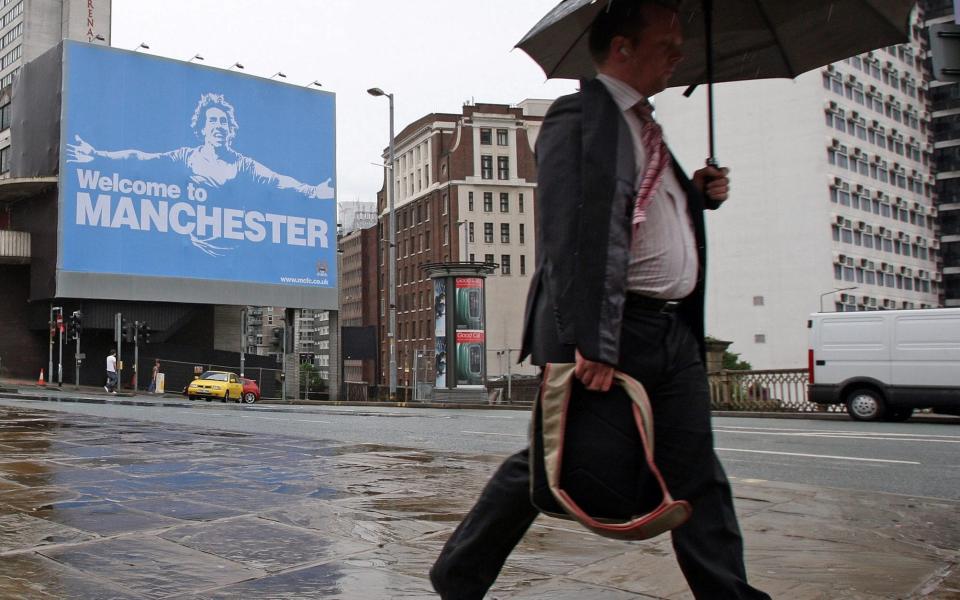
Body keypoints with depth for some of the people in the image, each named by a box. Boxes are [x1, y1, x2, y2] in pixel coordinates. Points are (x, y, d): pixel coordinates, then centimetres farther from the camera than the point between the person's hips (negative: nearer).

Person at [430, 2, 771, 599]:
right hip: (612, 331, -8)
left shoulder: (645, 125, 19)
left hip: (676, 330, 8)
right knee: (550, 463, 3)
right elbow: (573, 233, -21)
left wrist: (698, 194, 11)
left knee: (697, 477, 9)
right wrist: (590, 342, -29)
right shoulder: (579, 117, -10)